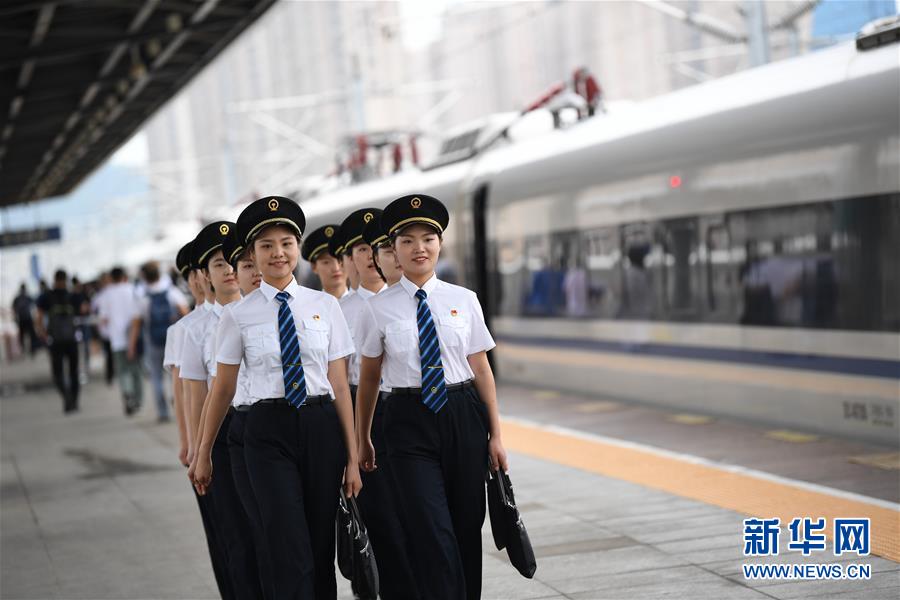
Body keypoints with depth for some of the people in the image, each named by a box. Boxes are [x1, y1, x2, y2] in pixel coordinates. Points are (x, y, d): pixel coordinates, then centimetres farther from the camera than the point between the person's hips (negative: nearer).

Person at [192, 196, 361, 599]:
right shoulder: (239, 315, 2)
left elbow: (339, 384, 5)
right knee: (291, 555, -11)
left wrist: (352, 458, 2)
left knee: (322, 551, 9)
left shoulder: (324, 305, 5)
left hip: (321, 428, 2)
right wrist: (203, 454, 13)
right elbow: (223, 389, 9)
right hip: (269, 431, -2)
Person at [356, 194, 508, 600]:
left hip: (464, 418, 2)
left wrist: (495, 434, 4)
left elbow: (481, 370, 6)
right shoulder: (380, 308, 1)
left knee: (468, 528, 8)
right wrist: (362, 440, 12)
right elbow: (369, 379, 8)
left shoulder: (464, 300, 4)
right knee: (433, 535, -10)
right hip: (410, 422, -2)